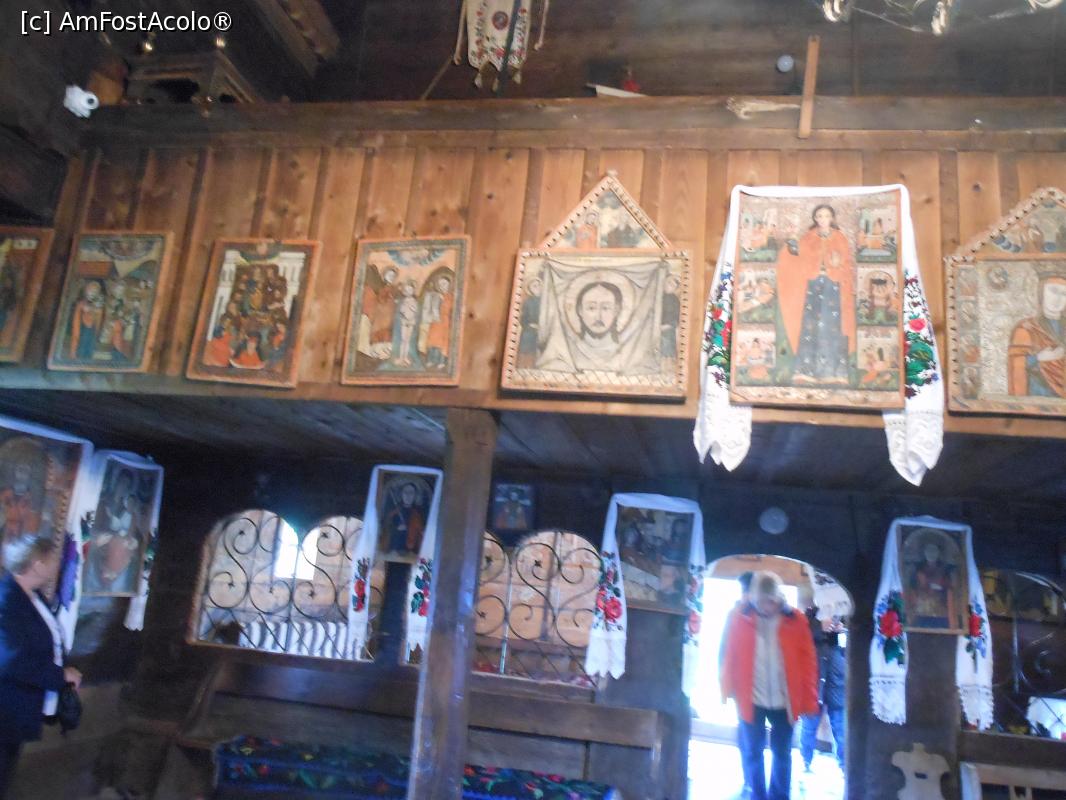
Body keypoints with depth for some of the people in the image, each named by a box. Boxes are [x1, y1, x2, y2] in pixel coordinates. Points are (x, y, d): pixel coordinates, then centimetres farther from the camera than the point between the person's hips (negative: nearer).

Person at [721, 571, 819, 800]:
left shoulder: (796, 620, -7)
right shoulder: (740, 619, -7)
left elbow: (808, 662, -3)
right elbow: (729, 658, -1)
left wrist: (808, 701, -4)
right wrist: (728, 692, -2)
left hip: (784, 701, 0)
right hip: (751, 700, 0)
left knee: (782, 754, 13)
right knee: (753, 753, 13)